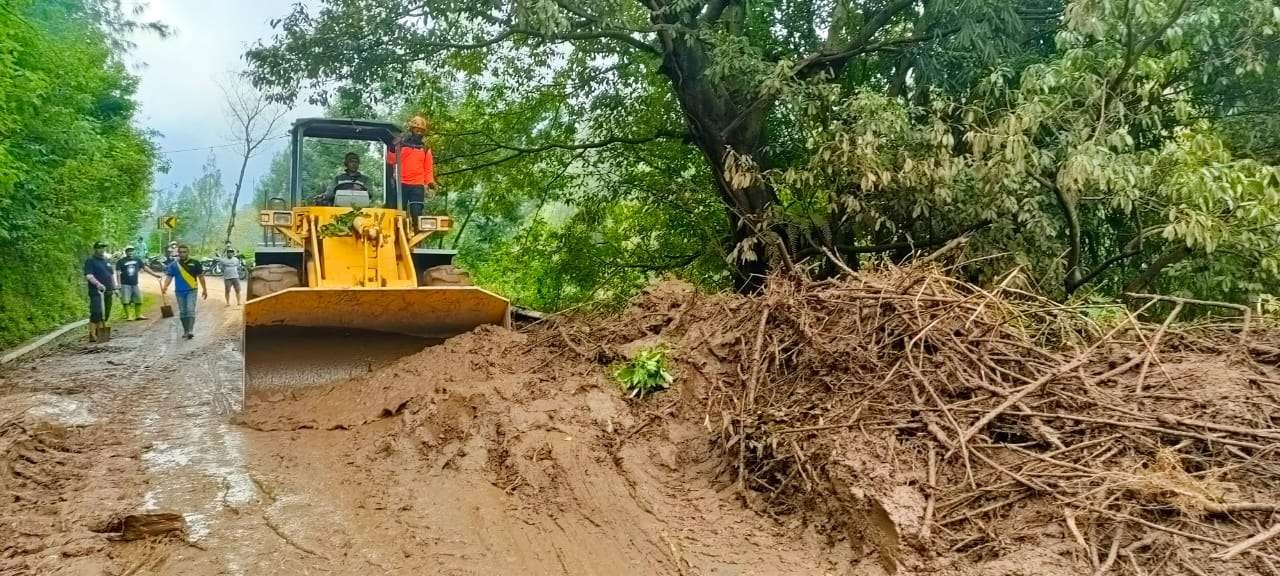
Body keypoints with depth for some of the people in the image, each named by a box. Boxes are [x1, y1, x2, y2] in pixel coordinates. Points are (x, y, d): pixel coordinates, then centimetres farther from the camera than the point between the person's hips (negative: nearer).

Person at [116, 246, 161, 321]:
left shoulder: (137, 260, 8)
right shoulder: (121, 261, -4)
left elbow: (144, 268, 14)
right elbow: (118, 272, -8)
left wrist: (154, 274, 14)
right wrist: (118, 283, -17)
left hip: (135, 284, 4)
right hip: (125, 284, -4)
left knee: (138, 300, 7)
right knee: (125, 301, -3)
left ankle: (138, 315, 17)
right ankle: (127, 316, 6)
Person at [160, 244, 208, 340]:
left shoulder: (194, 263, -1)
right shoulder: (174, 264, 3)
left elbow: (201, 276, 6)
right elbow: (169, 276, -1)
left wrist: (204, 289, 8)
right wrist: (165, 287, -19)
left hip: (191, 290, -3)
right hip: (179, 291, 3)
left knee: (190, 310, -15)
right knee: (182, 312, 11)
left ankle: (190, 331, -21)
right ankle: (185, 331, 23)